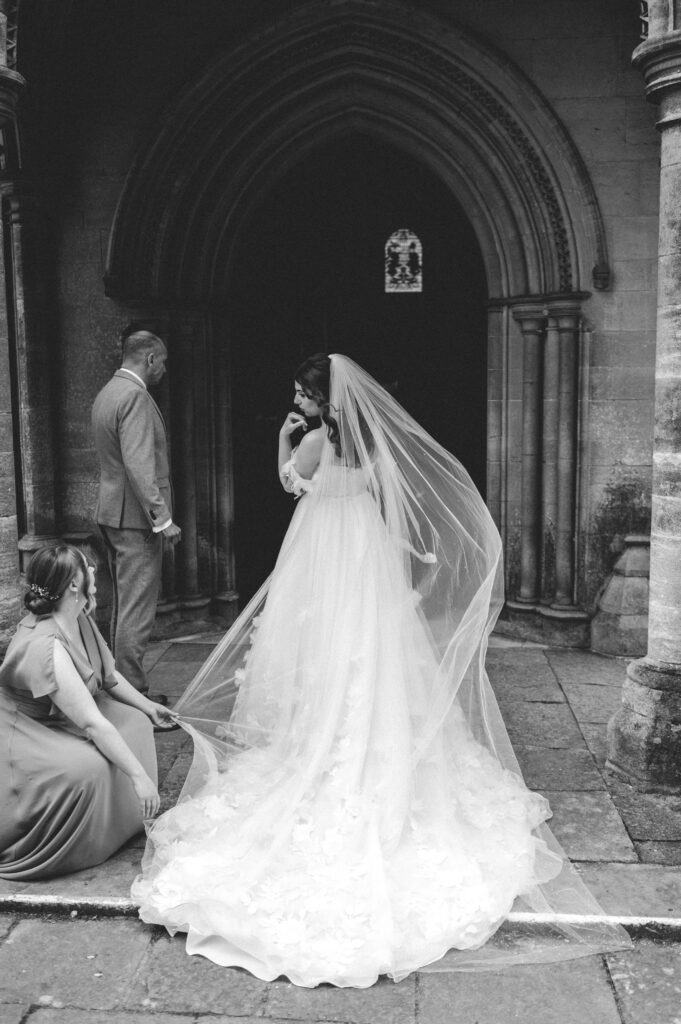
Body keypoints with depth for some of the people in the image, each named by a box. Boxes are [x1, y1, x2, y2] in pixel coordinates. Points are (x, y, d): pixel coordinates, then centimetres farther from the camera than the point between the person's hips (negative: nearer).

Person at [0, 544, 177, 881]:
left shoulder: (78, 619, -6)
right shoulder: (45, 647, -35)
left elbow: (109, 676, 12)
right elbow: (91, 724, -35)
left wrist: (149, 707, 14)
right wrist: (139, 776, -31)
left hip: (57, 721, 10)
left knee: (134, 722, 0)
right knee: (89, 767, -31)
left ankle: (122, 823, 14)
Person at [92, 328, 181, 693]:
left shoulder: (106, 393, 16)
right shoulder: (135, 397, -16)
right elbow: (139, 465, -24)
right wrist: (162, 518, -22)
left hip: (111, 513, 11)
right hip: (135, 516, -11)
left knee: (122, 604, 16)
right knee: (136, 608, -5)